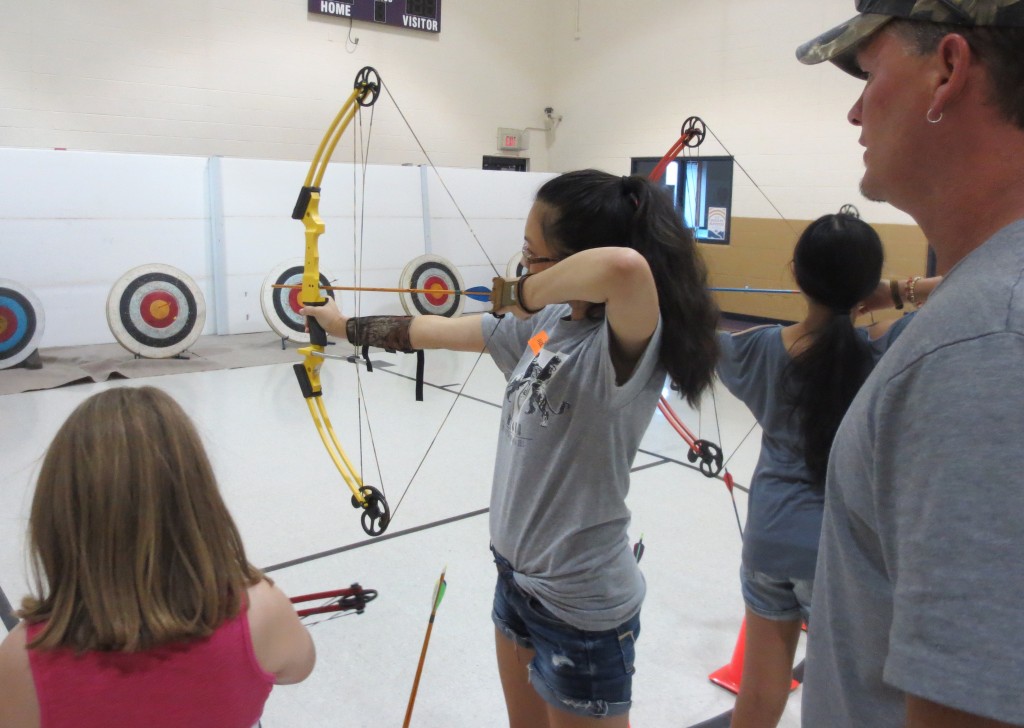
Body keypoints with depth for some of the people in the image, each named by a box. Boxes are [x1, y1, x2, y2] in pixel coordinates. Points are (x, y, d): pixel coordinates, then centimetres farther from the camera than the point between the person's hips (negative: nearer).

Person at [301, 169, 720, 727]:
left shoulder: (627, 346, -26)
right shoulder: (542, 323, -2)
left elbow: (625, 265, -49)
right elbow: (440, 332, 11)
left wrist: (524, 292, -29)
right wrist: (346, 327, 23)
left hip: (579, 604, -7)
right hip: (515, 573, 8)